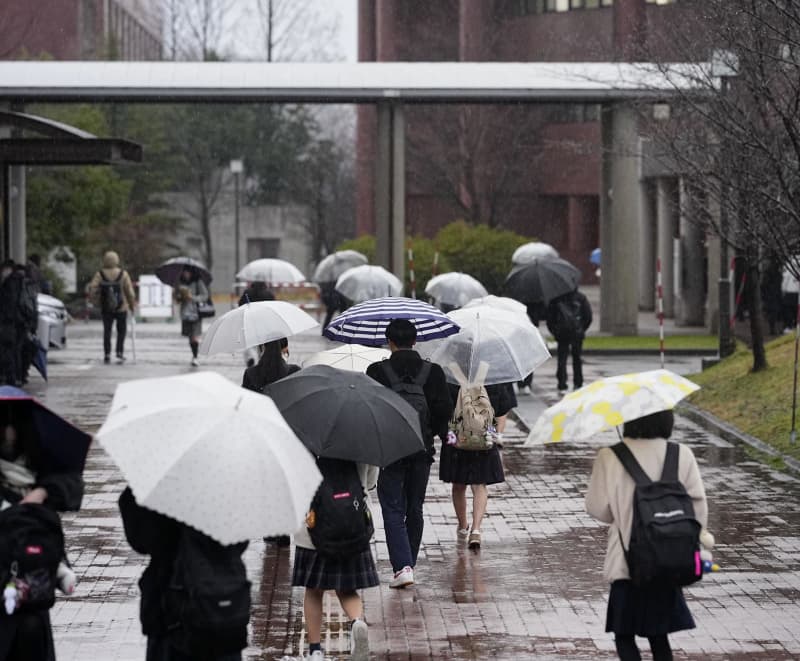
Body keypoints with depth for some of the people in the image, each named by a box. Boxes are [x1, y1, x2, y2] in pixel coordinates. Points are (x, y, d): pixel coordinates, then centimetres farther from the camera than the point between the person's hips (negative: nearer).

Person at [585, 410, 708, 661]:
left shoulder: (610, 457, -10)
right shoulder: (683, 456, -4)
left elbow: (597, 507, -4)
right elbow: (698, 506, -2)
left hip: (627, 562, -3)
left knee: (624, 633, 7)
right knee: (658, 635, 16)